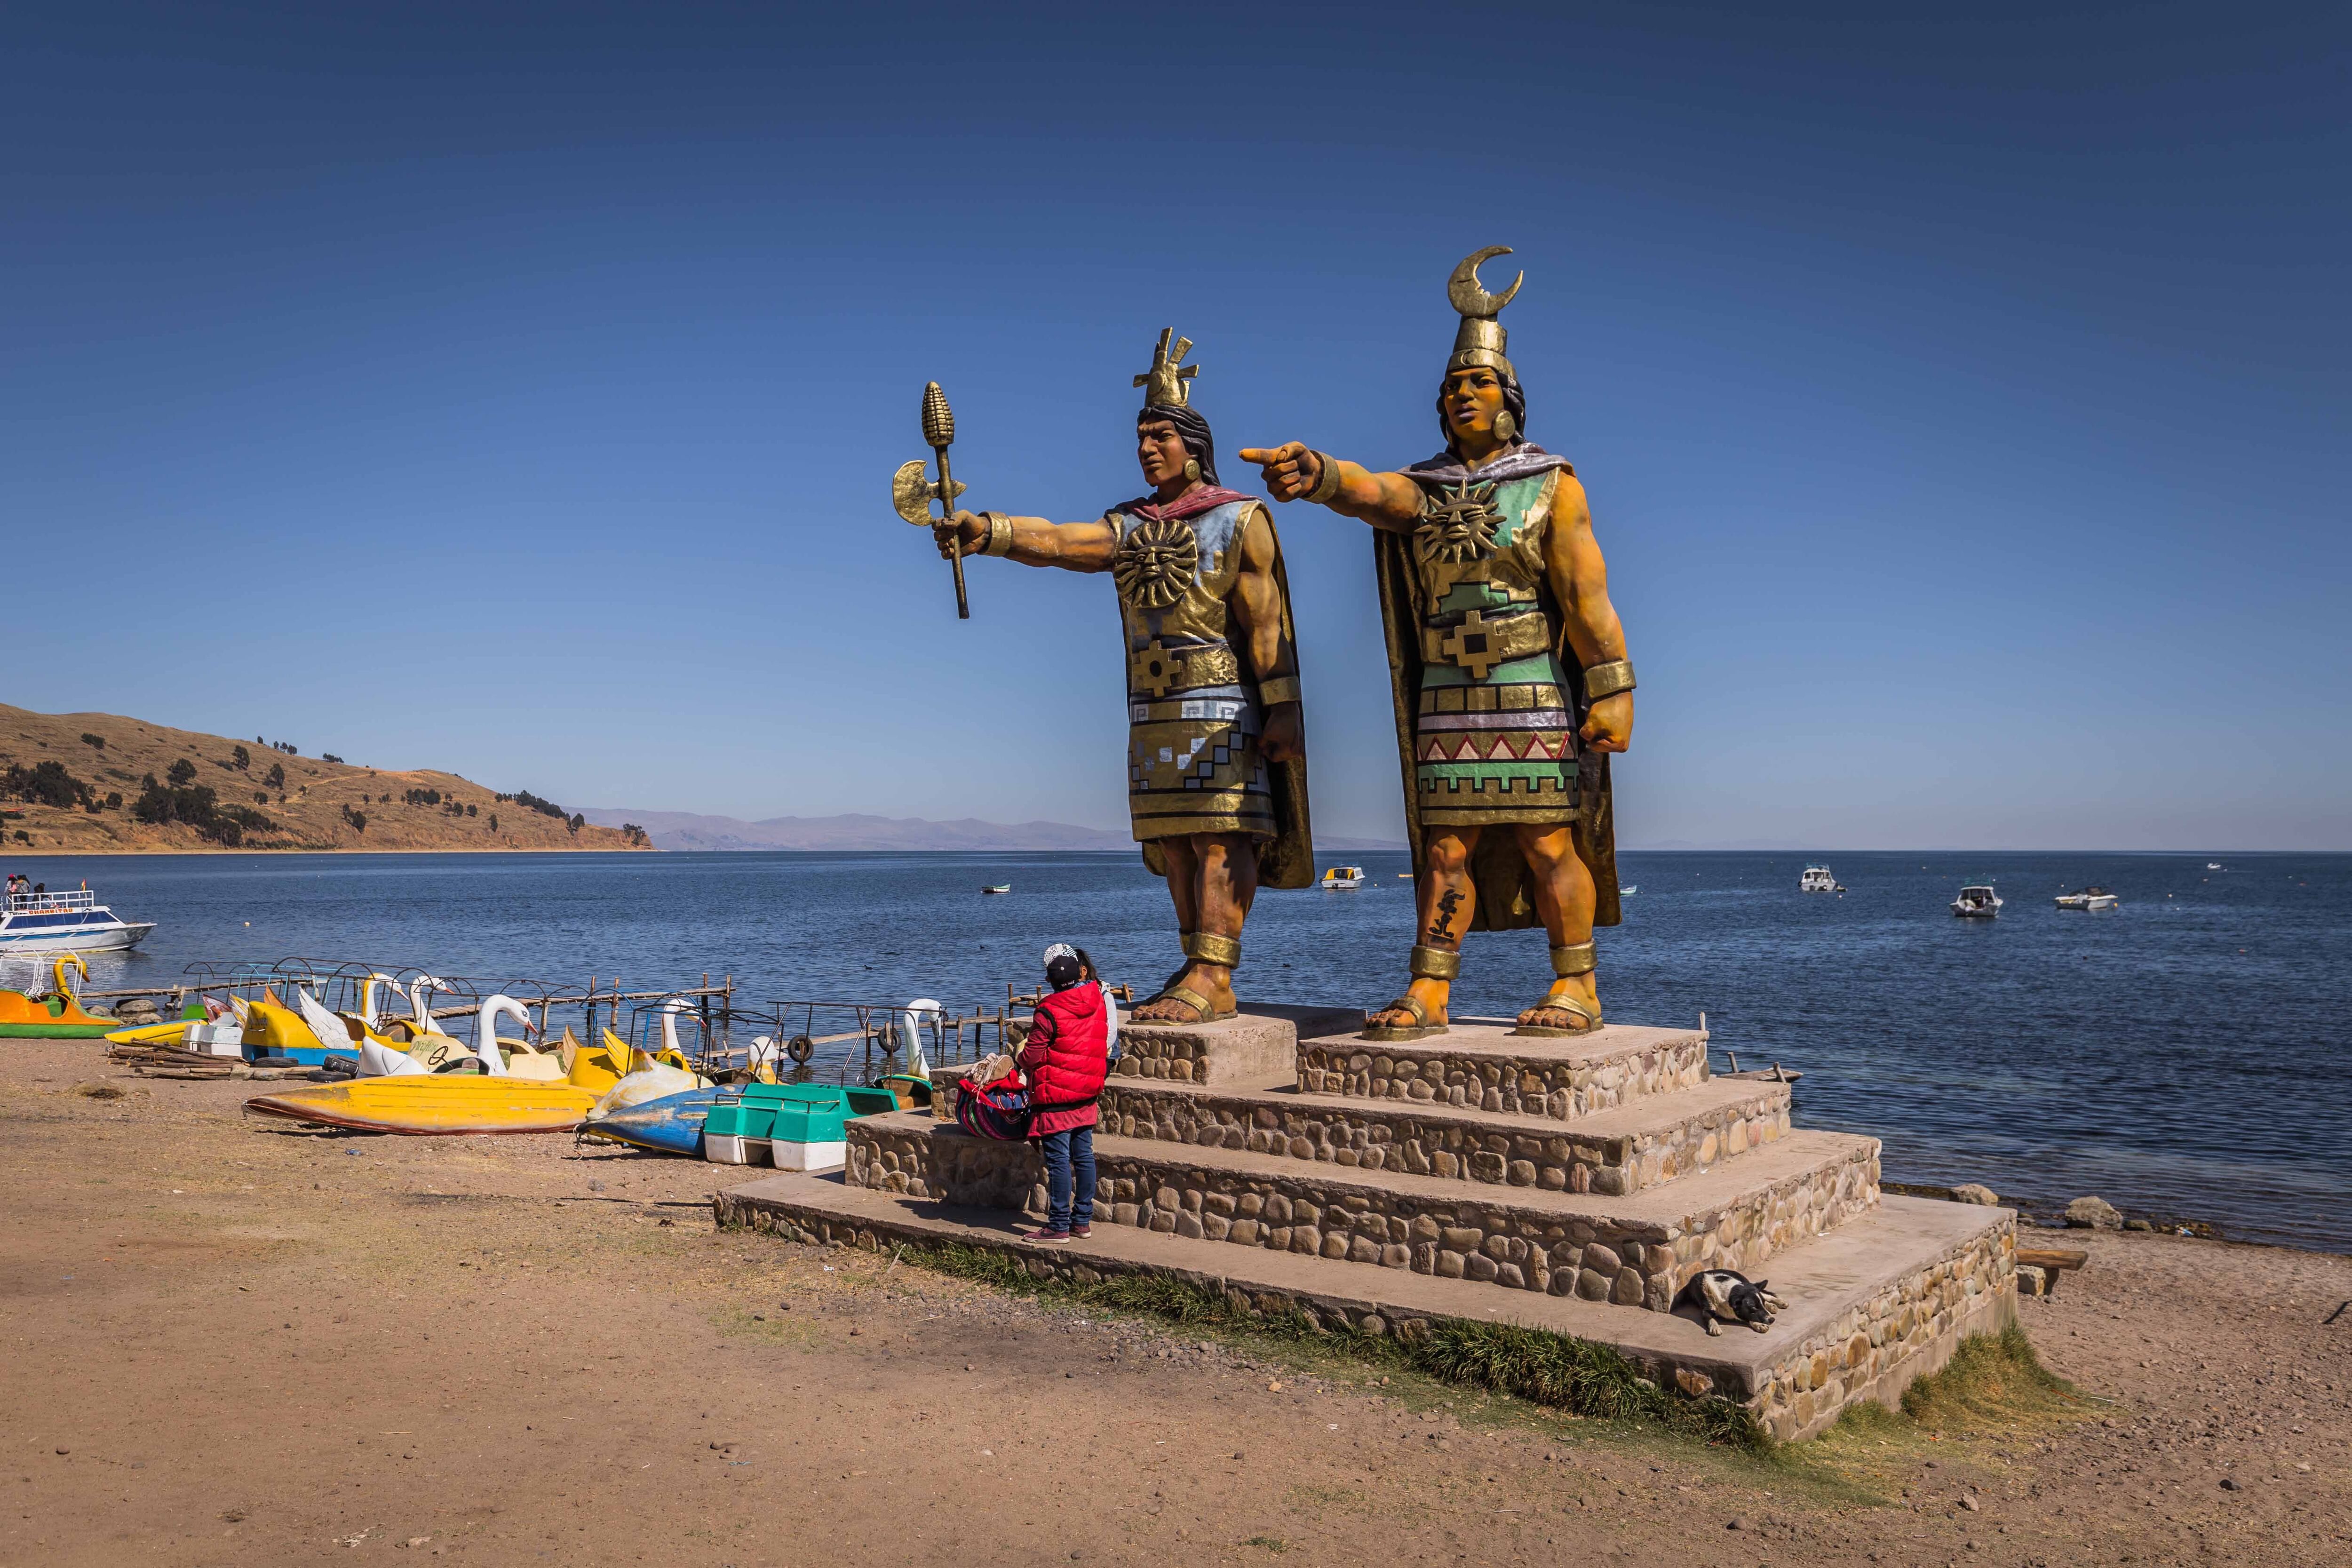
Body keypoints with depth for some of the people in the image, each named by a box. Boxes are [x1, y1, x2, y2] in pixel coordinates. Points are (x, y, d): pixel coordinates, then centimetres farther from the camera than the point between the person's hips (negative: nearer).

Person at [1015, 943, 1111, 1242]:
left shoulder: (1049, 1012, -18)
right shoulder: (1097, 1000, 1)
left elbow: (1031, 1057, -14)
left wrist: (1020, 1059, 8)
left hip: (1055, 1096, -7)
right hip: (1087, 1094, 7)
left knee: (1059, 1161, -2)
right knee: (1084, 1156, 12)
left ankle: (1059, 1226, 3)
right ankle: (1083, 1220, 20)